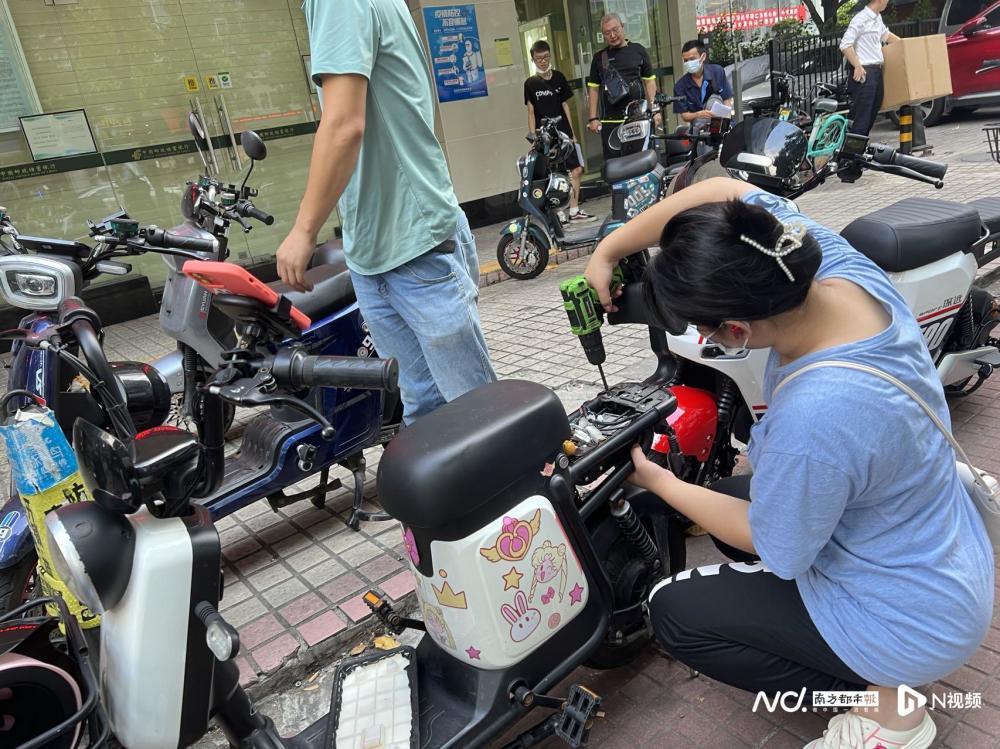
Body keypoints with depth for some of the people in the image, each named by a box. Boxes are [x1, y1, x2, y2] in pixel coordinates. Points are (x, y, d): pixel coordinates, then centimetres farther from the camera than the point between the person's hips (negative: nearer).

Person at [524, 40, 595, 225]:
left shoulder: (559, 78, 9)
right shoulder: (530, 84, 1)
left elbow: (565, 105, 12)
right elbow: (531, 112, 1)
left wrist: (572, 133, 9)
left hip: (564, 132, 3)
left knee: (576, 170, -1)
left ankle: (574, 211, 10)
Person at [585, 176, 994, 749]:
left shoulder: (812, 418, -40)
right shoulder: (843, 268, -19)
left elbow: (775, 549, -20)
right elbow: (722, 191, -7)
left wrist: (663, 484, -8)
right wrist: (606, 254, -8)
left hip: (909, 620, -8)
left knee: (674, 612, 1)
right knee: (728, 494, 22)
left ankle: (889, 703, 5)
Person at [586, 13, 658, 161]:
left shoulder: (638, 51, 8)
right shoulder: (599, 57, 12)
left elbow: (650, 81, 8)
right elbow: (593, 88, 13)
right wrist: (593, 118, 4)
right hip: (610, 122, 1)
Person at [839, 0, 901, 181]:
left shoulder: (878, 18, 18)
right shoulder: (861, 18, -10)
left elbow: (886, 35, 35)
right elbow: (845, 44, -15)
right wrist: (857, 66, -21)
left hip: (877, 72, 10)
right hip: (865, 73, -10)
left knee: (870, 119, 9)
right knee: (861, 121, -14)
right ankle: (848, 168, -17)